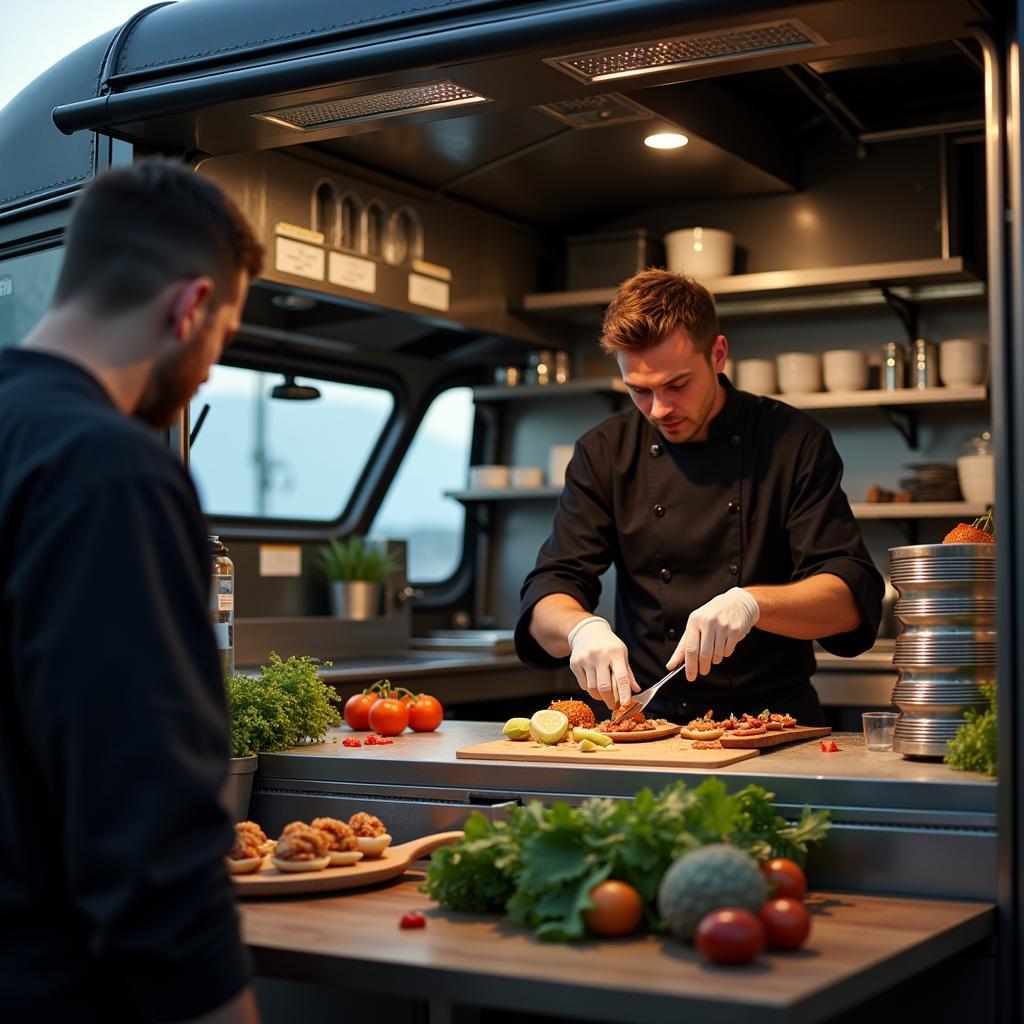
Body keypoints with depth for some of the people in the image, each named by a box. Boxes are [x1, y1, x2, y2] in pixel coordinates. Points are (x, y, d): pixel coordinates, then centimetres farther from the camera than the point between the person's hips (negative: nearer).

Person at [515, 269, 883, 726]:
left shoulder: (795, 442, -2)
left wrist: (753, 603, -27)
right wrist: (582, 628, -24)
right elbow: (550, 591, -1)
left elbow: (853, 599, -9)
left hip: (776, 728, -3)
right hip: (650, 726, 3)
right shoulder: (605, 453, 5)